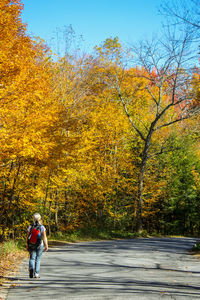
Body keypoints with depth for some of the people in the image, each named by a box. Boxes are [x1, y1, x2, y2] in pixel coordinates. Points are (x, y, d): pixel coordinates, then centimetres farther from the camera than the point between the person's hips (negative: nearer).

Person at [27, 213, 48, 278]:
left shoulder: (30, 227, -2)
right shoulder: (42, 227, -8)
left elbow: (28, 237, 1)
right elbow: (44, 237, -11)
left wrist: (27, 246, 10)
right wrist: (46, 245, -6)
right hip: (40, 245, -1)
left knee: (32, 258, 5)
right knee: (38, 259, 11)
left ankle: (31, 268, -24)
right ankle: (36, 274, 15)